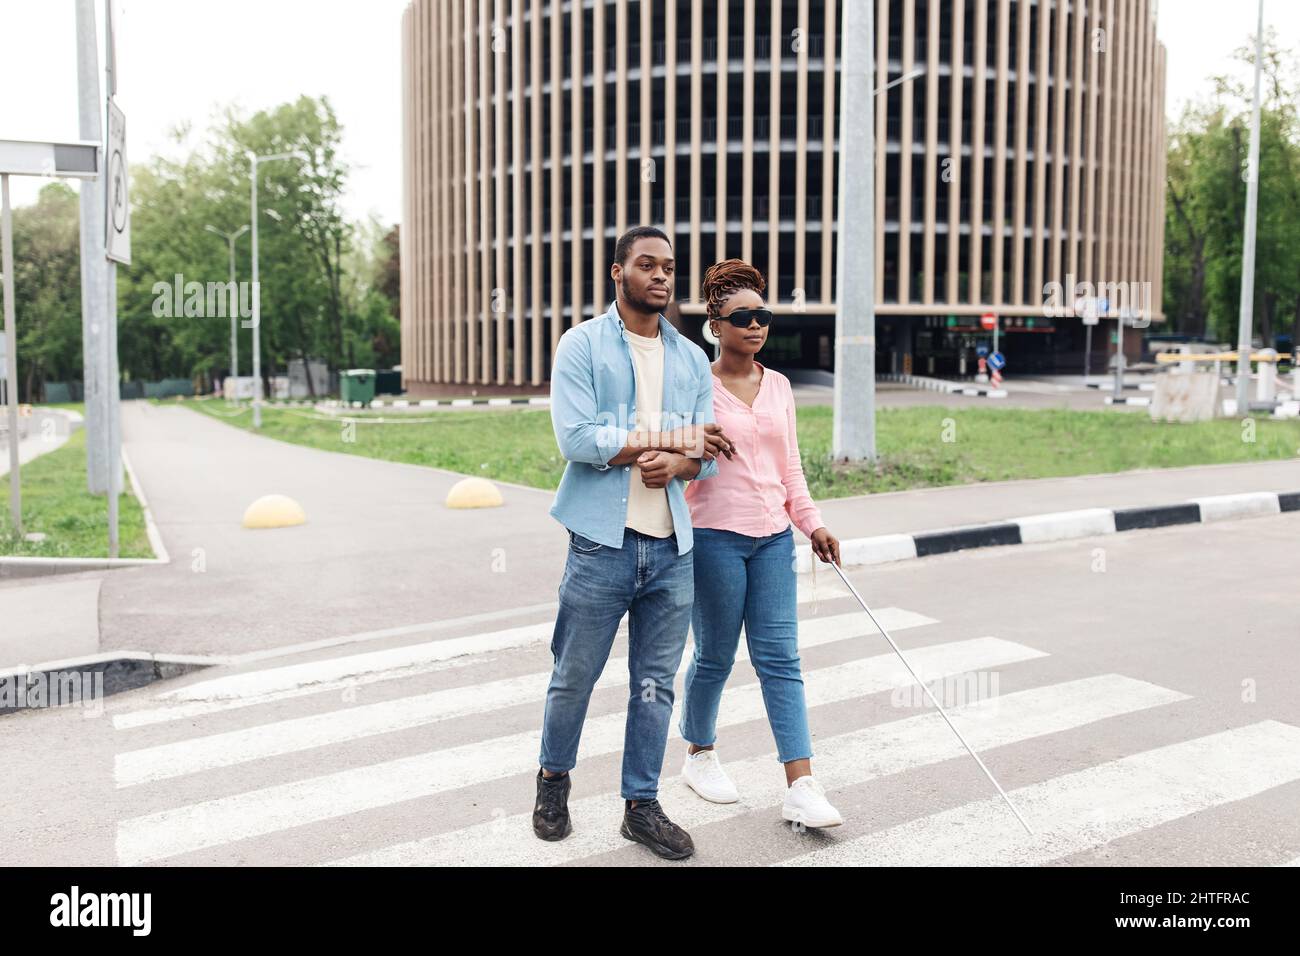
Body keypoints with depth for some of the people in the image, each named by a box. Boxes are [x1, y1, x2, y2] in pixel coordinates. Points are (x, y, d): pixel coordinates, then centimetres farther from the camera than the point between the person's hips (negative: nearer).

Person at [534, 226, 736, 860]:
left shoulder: (692, 359, 13)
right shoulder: (583, 345, -2)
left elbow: (709, 456, 8)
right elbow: (576, 438, -14)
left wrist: (673, 463, -16)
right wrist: (674, 439, -10)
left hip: (673, 548, 4)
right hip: (602, 543, -4)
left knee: (655, 685, 10)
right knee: (575, 676, 8)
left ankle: (642, 806, 24)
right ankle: (553, 777, 33)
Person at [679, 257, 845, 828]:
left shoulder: (779, 386, 10)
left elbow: (790, 467, 15)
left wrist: (812, 524, 7)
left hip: (773, 536, 5)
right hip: (715, 535, -4)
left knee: (780, 658, 1)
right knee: (715, 657, 7)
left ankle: (801, 789, 1)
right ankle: (699, 756, 31)